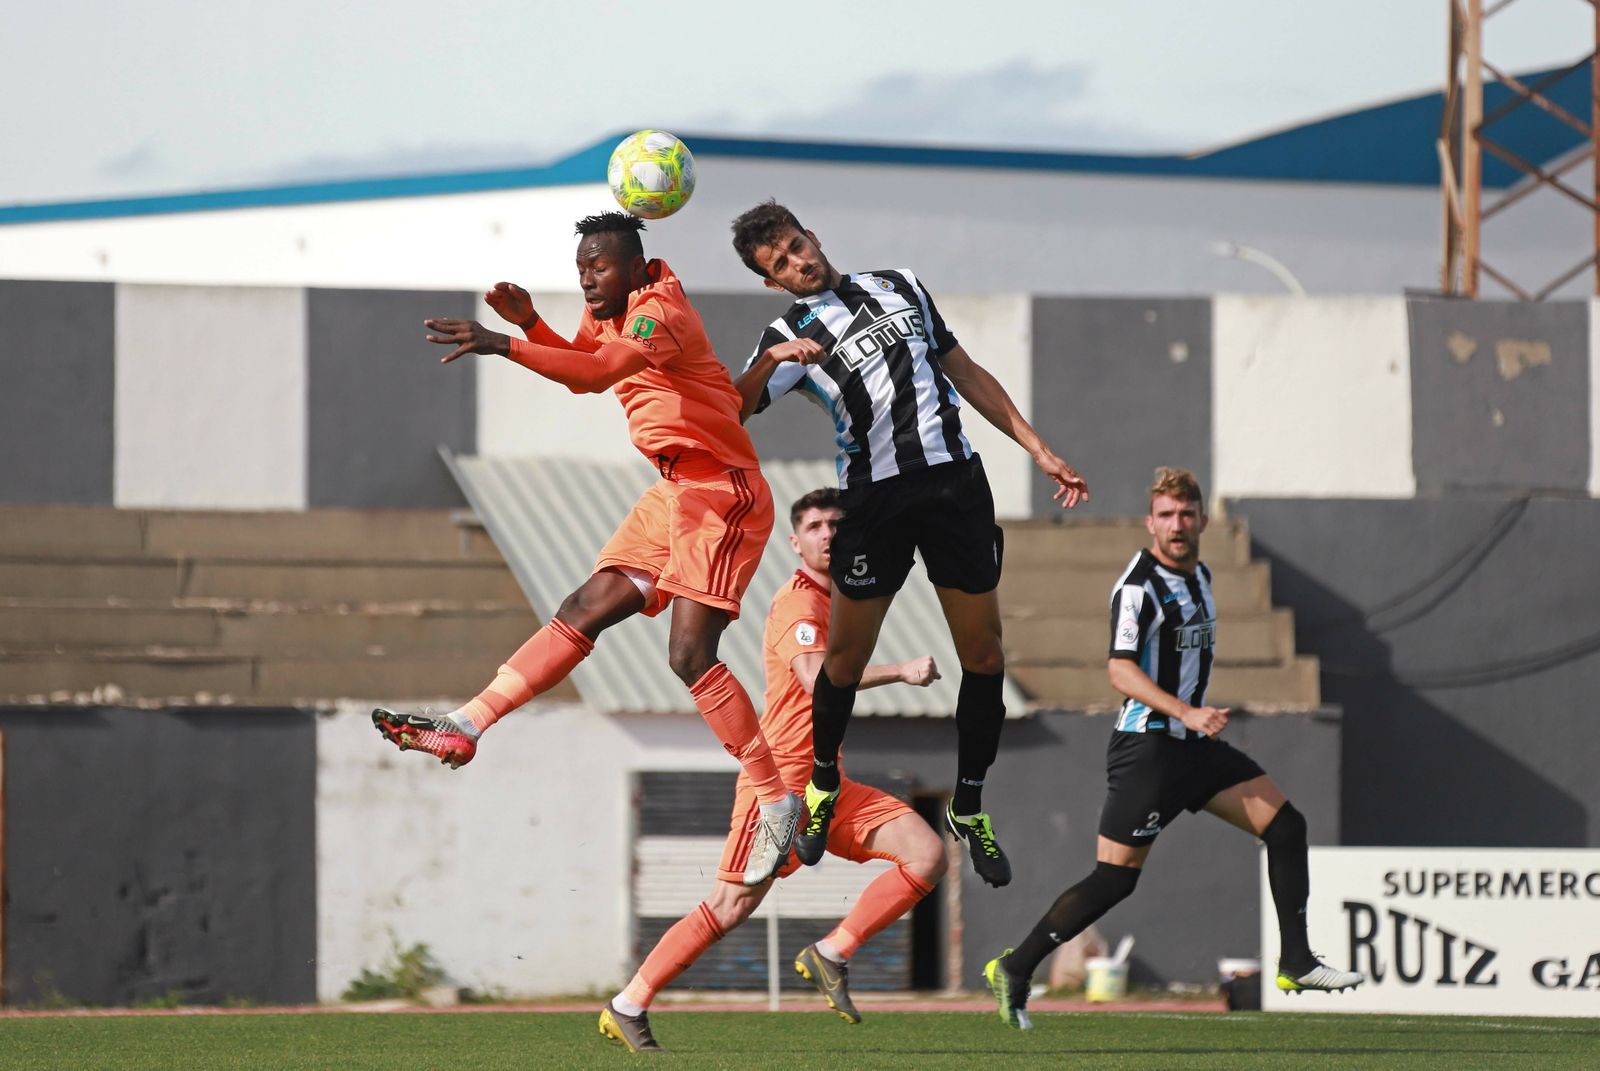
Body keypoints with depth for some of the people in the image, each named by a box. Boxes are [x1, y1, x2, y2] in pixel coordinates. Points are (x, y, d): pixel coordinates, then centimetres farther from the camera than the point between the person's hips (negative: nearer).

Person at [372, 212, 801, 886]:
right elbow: (584, 374, 28)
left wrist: (504, 345, -46)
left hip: (720, 490, -10)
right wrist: (531, 324, 9)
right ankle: (466, 727, 6)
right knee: (585, 612, 7)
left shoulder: (659, 311, -18)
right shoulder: (610, 313, 12)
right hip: (675, 493, 10)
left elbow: (607, 367, -37)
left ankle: (778, 803, -12)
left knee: (690, 655, -17)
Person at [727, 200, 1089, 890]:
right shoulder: (791, 335, 3)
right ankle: (822, 782, 28)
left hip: (955, 479, 2)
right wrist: (770, 361, -31)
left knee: (983, 656, 2)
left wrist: (1039, 451, 15)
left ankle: (969, 808, 16)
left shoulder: (900, 288, 14)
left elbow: (968, 374, 20)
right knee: (847, 657, 2)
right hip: (875, 493, -2)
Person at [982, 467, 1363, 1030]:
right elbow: (1120, 669, -22)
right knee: (1115, 877, -10)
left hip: (1195, 746, 9)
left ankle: (1296, 962, 3)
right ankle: (1013, 969, 0)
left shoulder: (1199, 575, 13)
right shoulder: (1138, 584, -14)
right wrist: (1186, 712, -30)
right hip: (1147, 746, -9)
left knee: (1285, 825, 1)